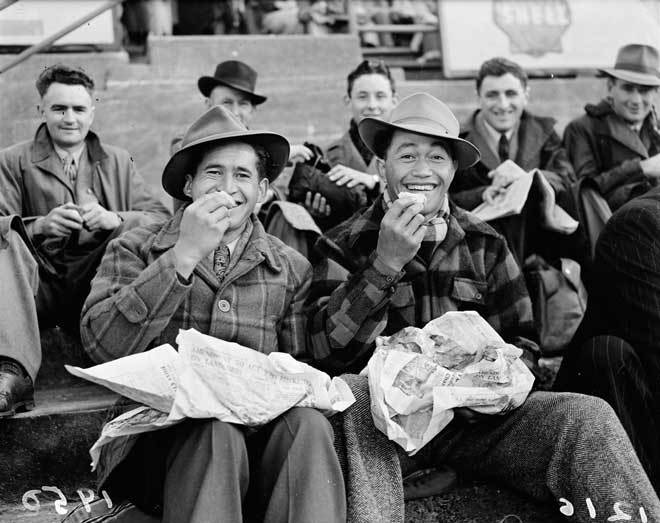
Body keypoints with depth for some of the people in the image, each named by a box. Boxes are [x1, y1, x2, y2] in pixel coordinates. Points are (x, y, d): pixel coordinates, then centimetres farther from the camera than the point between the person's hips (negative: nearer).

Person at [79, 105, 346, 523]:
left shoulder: (292, 270, 12)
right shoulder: (134, 251, 7)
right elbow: (103, 346, -9)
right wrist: (182, 257, -15)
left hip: (259, 432, 2)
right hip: (159, 436, -2)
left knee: (309, 425, -29)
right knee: (216, 432, -33)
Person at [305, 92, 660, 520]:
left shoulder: (486, 246, 14)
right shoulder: (341, 247, 5)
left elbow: (518, 345, 15)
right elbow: (327, 352, -8)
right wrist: (386, 264, -17)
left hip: (472, 417, 3)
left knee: (588, 417, -23)